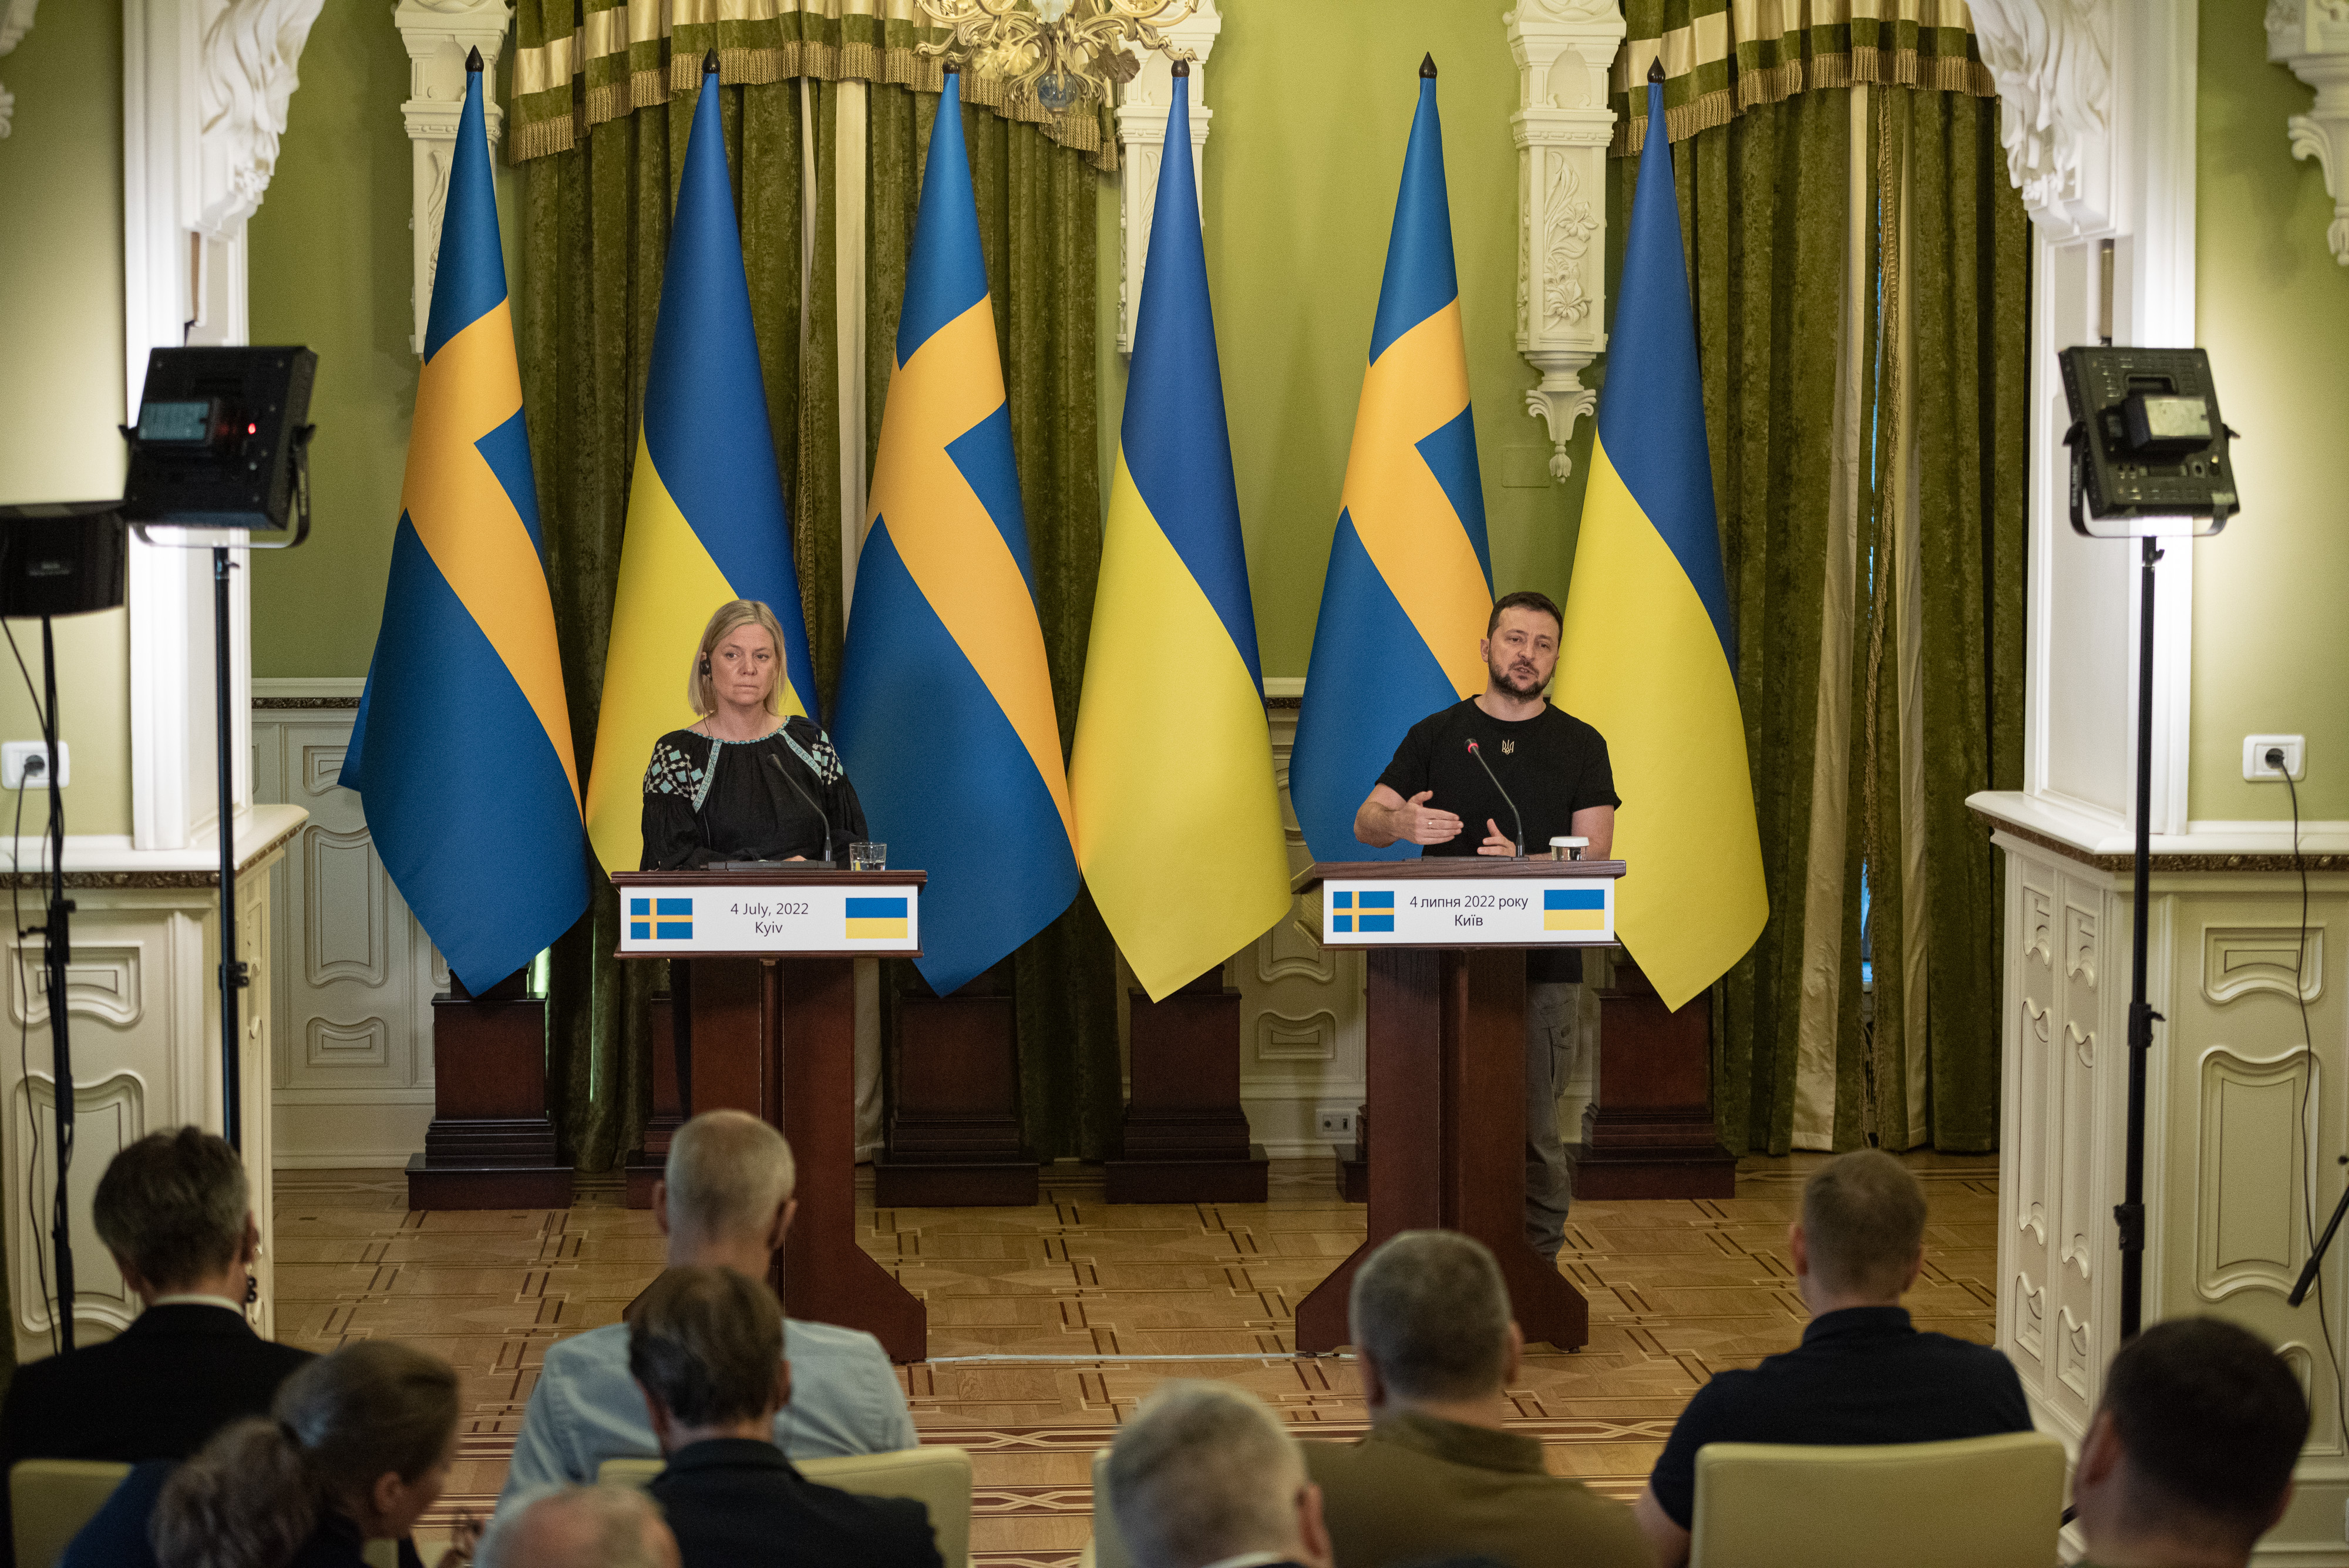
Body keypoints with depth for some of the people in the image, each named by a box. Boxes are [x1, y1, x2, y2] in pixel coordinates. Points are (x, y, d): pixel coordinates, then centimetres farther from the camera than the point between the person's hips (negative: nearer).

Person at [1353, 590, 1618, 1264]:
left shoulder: (1581, 745, 10)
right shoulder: (1438, 734, 11)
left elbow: (1594, 852, 0)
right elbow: (1365, 823, 7)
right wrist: (1400, 824, -18)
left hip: (1544, 963, 0)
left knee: (1534, 1129, -3)